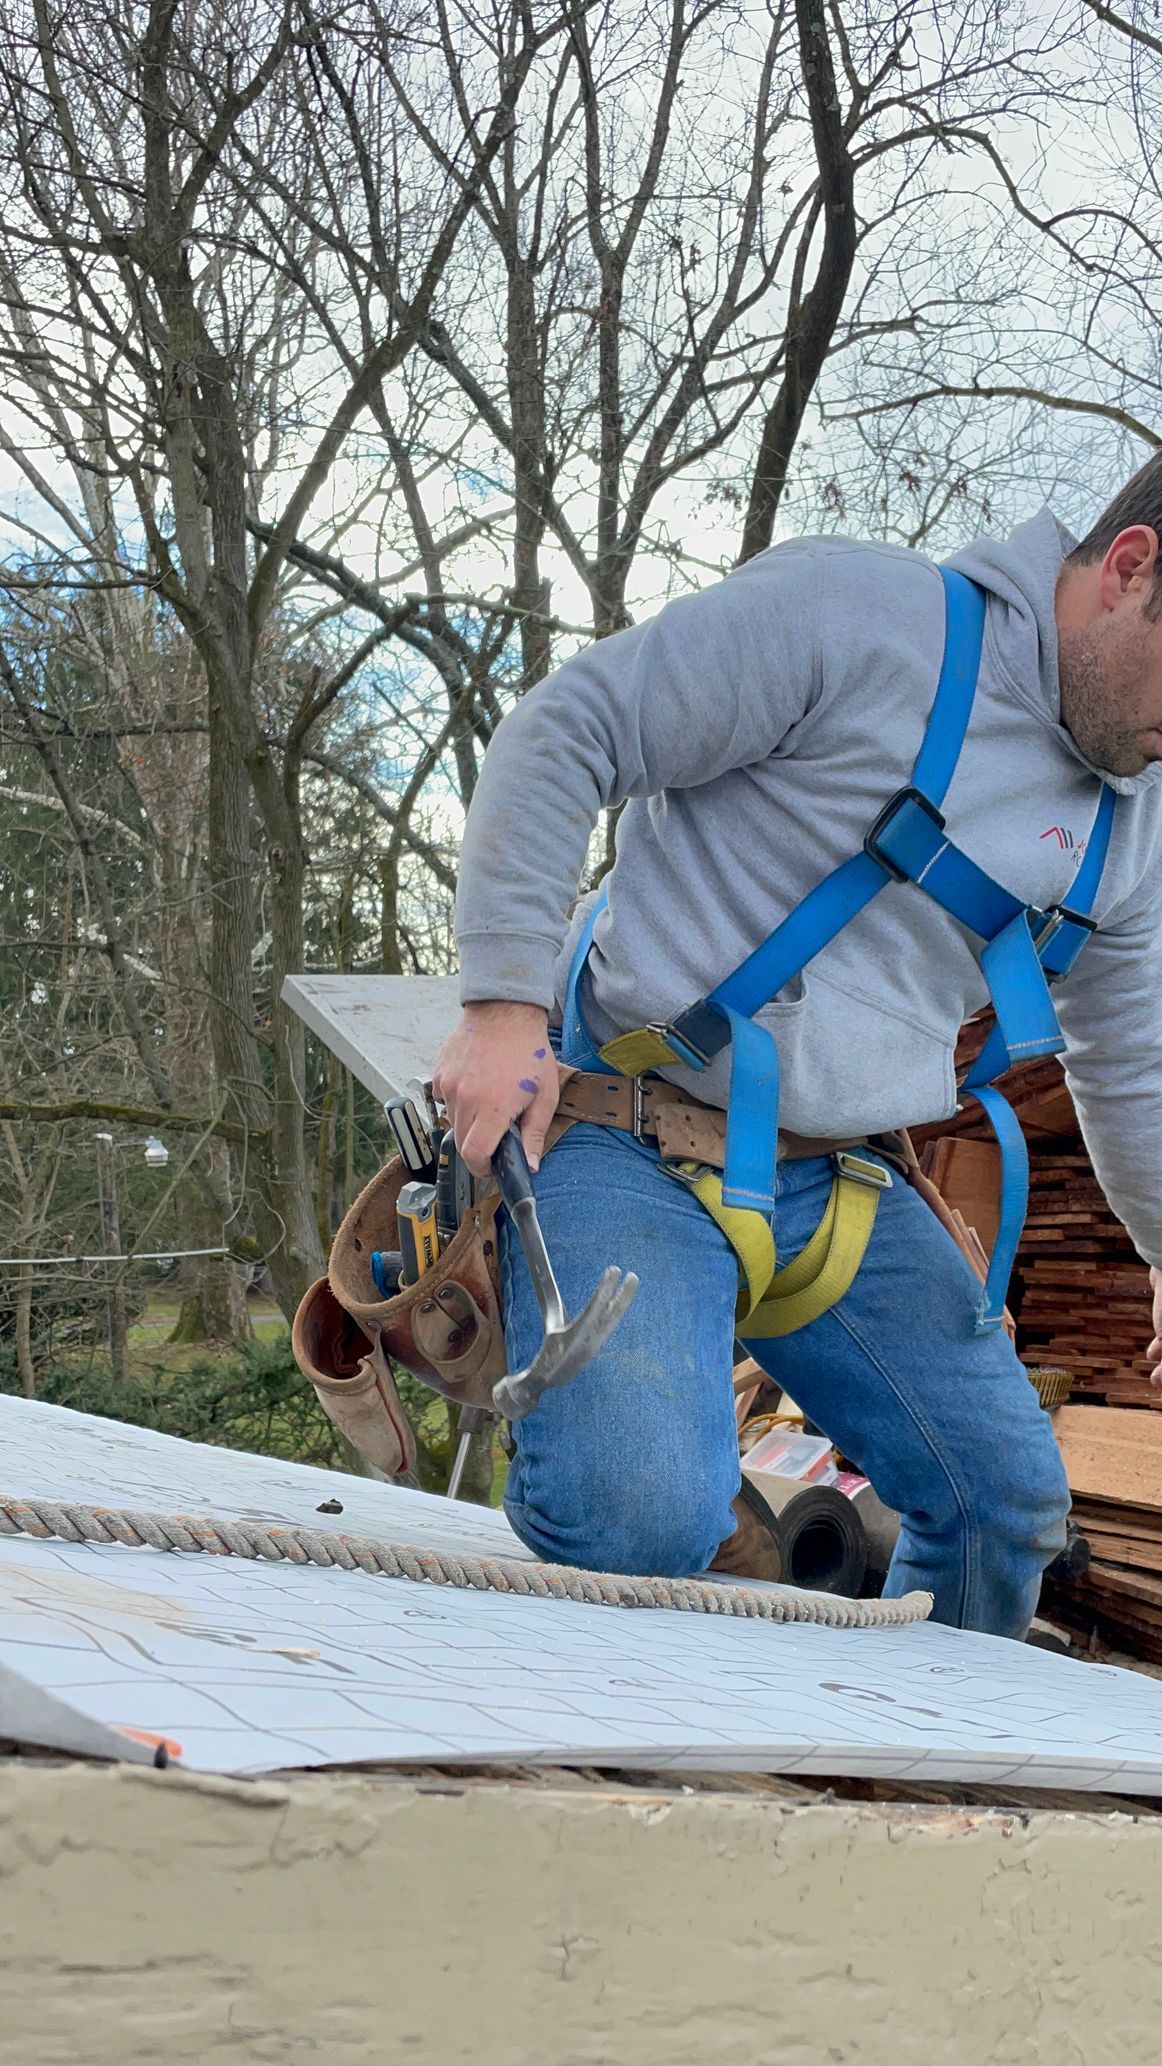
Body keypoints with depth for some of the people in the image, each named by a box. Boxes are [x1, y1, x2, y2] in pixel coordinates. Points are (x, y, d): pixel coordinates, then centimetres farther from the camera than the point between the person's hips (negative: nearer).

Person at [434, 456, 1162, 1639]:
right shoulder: (853, 615, -14)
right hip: (624, 1146, -7)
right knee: (647, 1521, -26)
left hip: (838, 1187, 7)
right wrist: (506, 998, -21)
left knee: (1010, 1499, 5)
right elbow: (563, 734, -13)